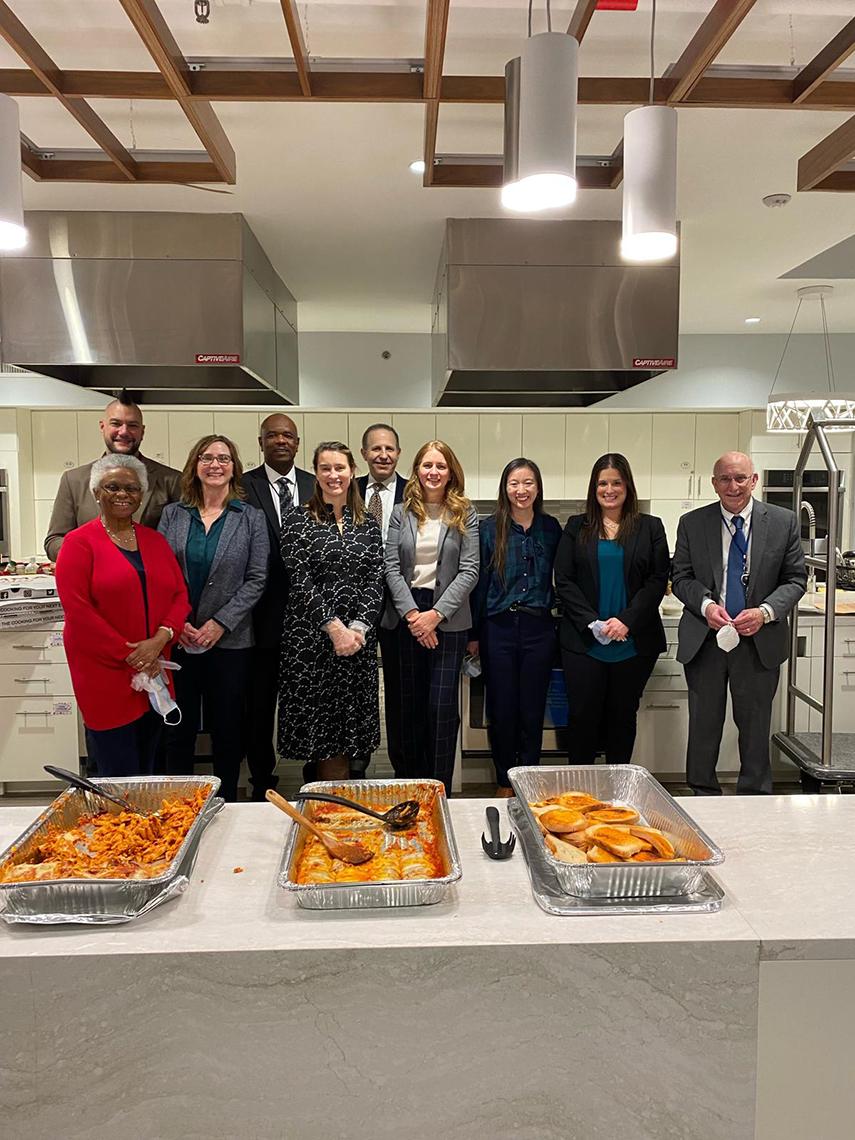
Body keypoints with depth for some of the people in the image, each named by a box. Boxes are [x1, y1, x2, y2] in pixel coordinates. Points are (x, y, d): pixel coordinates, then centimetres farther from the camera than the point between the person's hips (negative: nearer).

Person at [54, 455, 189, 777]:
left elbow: (180, 595, 7)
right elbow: (77, 608, -12)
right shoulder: (79, 542, -3)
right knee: (120, 778, 1)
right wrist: (129, 656, -14)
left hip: (154, 673, 5)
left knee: (147, 772, 13)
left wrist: (160, 639, -11)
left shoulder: (155, 540, 12)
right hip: (105, 678, -5)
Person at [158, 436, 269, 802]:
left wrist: (221, 623, -11)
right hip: (178, 638, 1)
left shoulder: (251, 518, 3)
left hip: (229, 640, -1)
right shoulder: (173, 514, 7)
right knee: (178, 729, 9)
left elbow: (256, 579, -3)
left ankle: (226, 804, 22)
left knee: (227, 729, 8)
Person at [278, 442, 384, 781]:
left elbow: (376, 581, 4)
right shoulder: (298, 521, 1)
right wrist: (334, 628, -15)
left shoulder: (368, 524, 11)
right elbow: (300, 582, -7)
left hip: (358, 638, 3)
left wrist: (358, 627, -10)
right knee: (320, 727, 1)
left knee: (347, 731, 7)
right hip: (311, 638, -3)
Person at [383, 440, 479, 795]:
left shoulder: (464, 514, 1)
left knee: (443, 705, -3)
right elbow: (391, 567, 2)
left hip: (449, 618, -2)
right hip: (407, 615, 3)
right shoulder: (401, 513, 7)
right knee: (411, 703, 11)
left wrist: (436, 614, -13)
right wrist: (412, 613, -10)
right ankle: (410, 786, 22)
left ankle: (441, 790, 9)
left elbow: (469, 571, -5)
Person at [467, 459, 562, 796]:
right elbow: (478, 583, 1)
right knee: (501, 710, 6)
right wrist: (474, 634, 1)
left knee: (533, 711, 8)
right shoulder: (489, 529, 0)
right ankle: (504, 783, 23)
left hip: (539, 629, 1)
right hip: (499, 629, -1)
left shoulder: (551, 528, 6)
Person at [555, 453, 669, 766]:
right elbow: (563, 580, 1)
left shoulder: (650, 528, 7)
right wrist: (592, 623, -10)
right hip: (583, 642, 0)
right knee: (583, 716, 1)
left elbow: (658, 581, 1)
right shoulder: (576, 527, 8)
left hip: (634, 643, 0)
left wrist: (626, 621, -12)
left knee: (622, 717, 9)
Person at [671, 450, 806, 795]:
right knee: (704, 724, 10)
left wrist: (765, 612, -15)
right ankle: (703, 797, 26)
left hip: (759, 641, 0)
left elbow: (795, 579, 2)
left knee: (755, 725, 11)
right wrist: (706, 605, -17)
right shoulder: (692, 523, 1)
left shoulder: (783, 522, 0)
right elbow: (680, 578, 3)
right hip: (705, 639, 0)